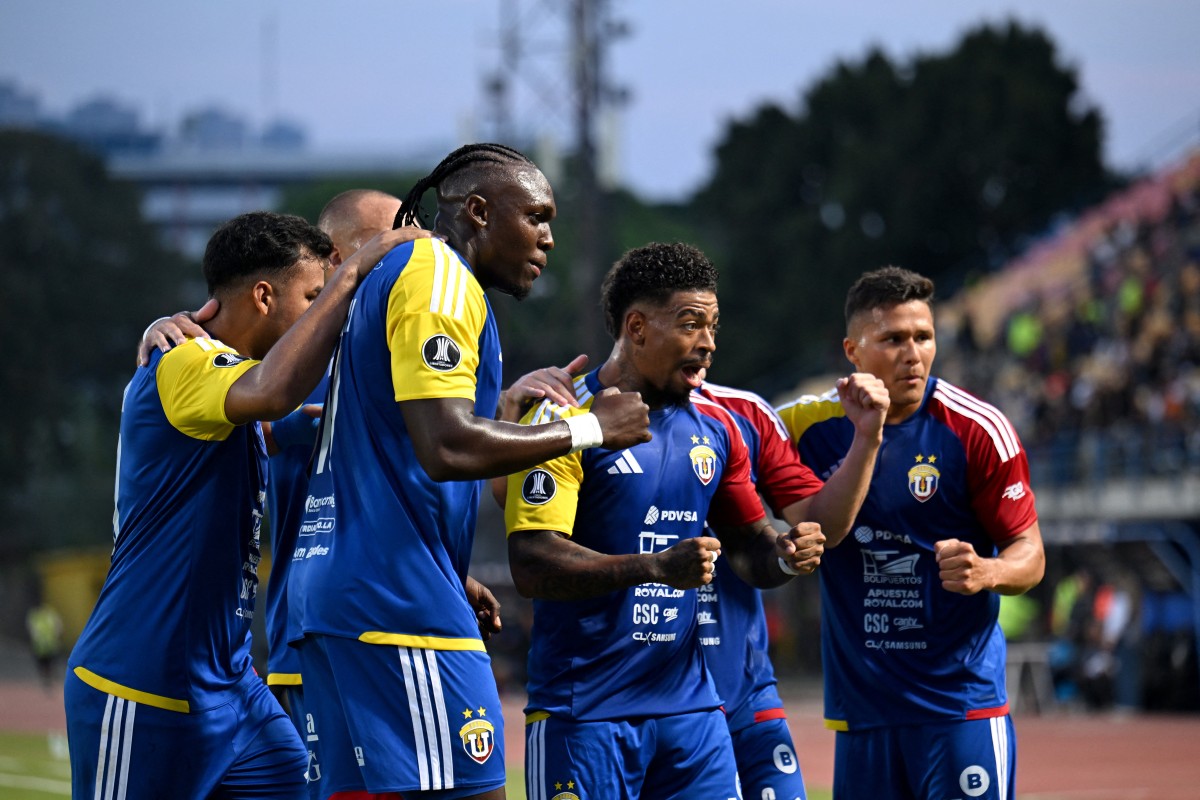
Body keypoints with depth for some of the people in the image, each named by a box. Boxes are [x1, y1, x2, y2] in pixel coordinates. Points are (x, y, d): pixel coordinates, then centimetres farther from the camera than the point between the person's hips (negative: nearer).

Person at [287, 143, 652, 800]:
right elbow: (448, 447, -20)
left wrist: (453, 580, 23)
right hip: (398, 599, -10)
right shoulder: (438, 278, -7)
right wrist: (589, 429, -9)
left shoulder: (389, 279, 24)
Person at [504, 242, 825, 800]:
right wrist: (655, 568, -28)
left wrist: (784, 554, -2)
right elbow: (531, 566, -18)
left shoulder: (715, 428, 12)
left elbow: (746, 544, 22)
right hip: (584, 711, -6)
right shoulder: (568, 420, -9)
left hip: (688, 705, 6)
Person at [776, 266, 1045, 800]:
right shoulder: (810, 427, 1)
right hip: (859, 707, 3)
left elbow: (1029, 554, -2)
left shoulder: (978, 430, -6)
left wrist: (985, 572, -24)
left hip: (962, 702, -3)